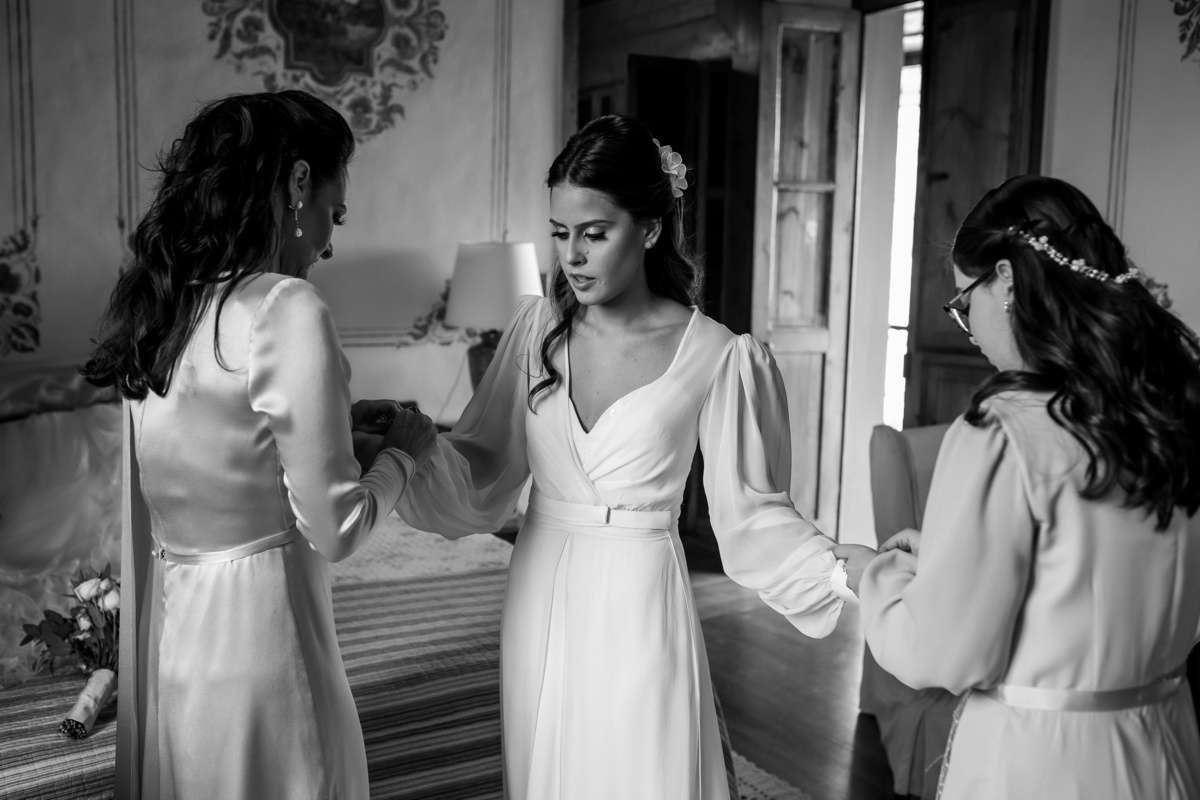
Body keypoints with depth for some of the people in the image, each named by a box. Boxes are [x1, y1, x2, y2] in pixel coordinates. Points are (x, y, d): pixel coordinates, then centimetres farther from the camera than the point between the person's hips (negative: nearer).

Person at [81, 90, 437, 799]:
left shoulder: (154, 300, 2)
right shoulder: (288, 311, -20)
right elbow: (335, 529, -18)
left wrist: (333, 417, 11)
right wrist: (403, 453, -1)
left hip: (163, 632, 7)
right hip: (255, 629, -7)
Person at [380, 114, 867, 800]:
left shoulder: (716, 356, -11)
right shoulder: (538, 327, 0)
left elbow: (751, 511, -6)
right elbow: (483, 469, 1)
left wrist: (846, 574, -17)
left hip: (640, 610, -3)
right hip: (540, 601, 4)